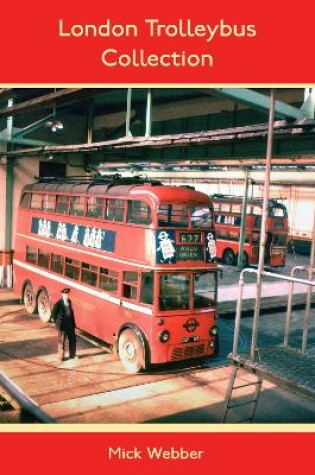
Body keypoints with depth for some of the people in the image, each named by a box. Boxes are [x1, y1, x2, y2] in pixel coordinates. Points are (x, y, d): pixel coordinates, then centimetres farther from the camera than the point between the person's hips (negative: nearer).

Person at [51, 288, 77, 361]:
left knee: (73, 339, 9)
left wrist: (73, 322, 10)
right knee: (61, 341, 6)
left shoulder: (69, 302, 4)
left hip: (70, 324, 5)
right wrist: (57, 322, -2)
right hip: (62, 325, -5)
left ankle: (72, 354, 24)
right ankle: (61, 356, 18)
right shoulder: (58, 303, -14)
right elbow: (53, 313, -8)